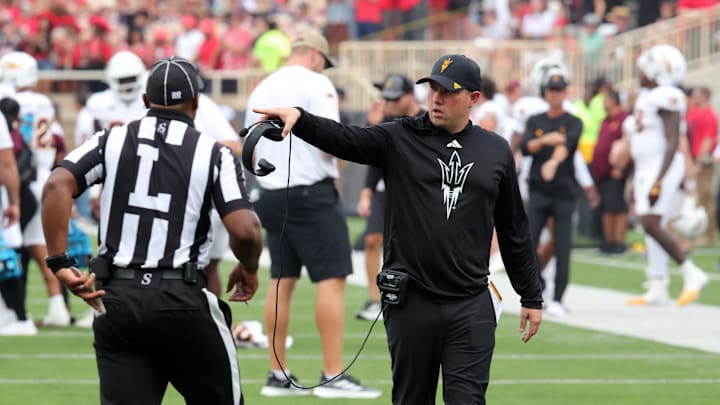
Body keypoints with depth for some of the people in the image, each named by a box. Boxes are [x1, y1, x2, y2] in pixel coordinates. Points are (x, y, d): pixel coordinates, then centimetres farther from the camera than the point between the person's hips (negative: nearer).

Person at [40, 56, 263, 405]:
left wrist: (59, 263, -4)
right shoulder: (214, 154, 1)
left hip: (116, 298, 2)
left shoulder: (112, 141, 7)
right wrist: (248, 270, 11)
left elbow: (57, 186, -9)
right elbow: (244, 230, -10)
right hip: (182, 302, -2)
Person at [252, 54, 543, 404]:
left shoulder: (495, 151, 8)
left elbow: (514, 231, 14)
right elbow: (343, 139, -15)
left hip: (471, 309, 1)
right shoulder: (399, 139, 2)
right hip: (410, 303, 0)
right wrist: (298, 118, -35)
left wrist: (531, 297, 16)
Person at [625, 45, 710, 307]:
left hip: (663, 166, -10)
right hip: (646, 167, 10)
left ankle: (691, 274, -11)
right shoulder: (648, 96, 14)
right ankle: (657, 289, 11)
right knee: (652, 228, 9)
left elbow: (672, 142, -21)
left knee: (652, 224, -17)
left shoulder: (666, 98, -16)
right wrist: (638, 180, 24)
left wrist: (659, 180, -26)